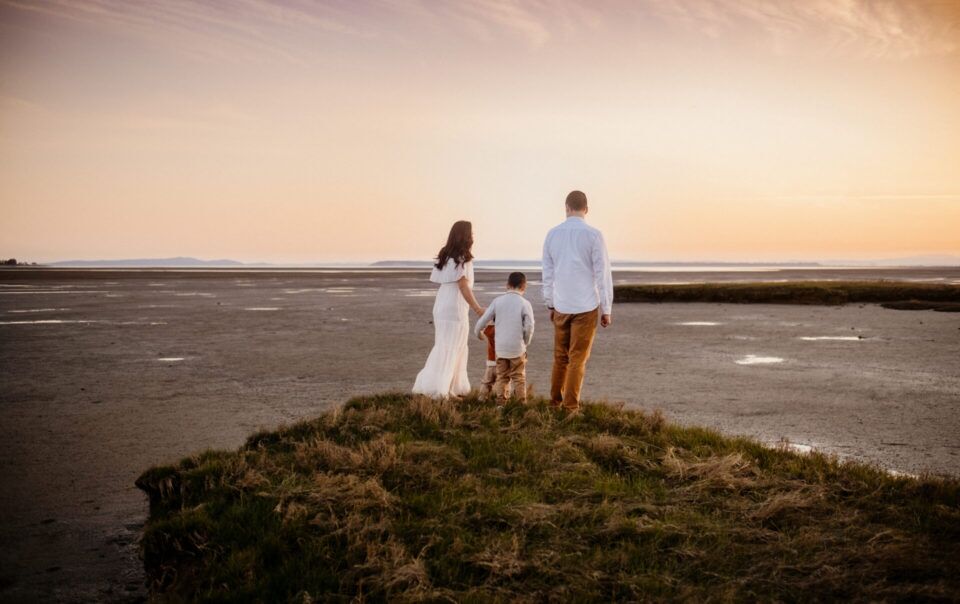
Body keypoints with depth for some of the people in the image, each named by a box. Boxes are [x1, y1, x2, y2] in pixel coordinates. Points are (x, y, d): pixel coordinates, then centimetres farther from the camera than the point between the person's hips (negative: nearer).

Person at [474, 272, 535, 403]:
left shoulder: (498, 300, 0)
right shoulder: (525, 304, -7)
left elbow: (483, 320, 2)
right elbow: (529, 327, -11)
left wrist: (478, 332, 22)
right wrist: (526, 343, 6)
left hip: (500, 347, 2)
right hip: (517, 348, -2)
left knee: (502, 376, 13)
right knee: (518, 377, 9)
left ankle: (501, 401, 9)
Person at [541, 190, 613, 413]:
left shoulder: (552, 234, 3)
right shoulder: (593, 235, -9)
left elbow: (548, 273, 9)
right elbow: (603, 274, -8)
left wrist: (550, 305, 19)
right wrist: (606, 309, -1)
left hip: (561, 306, 3)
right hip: (586, 306, -3)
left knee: (560, 356, 16)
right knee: (578, 358, 2)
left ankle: (555, 401, 23)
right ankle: (570, 406, 3)